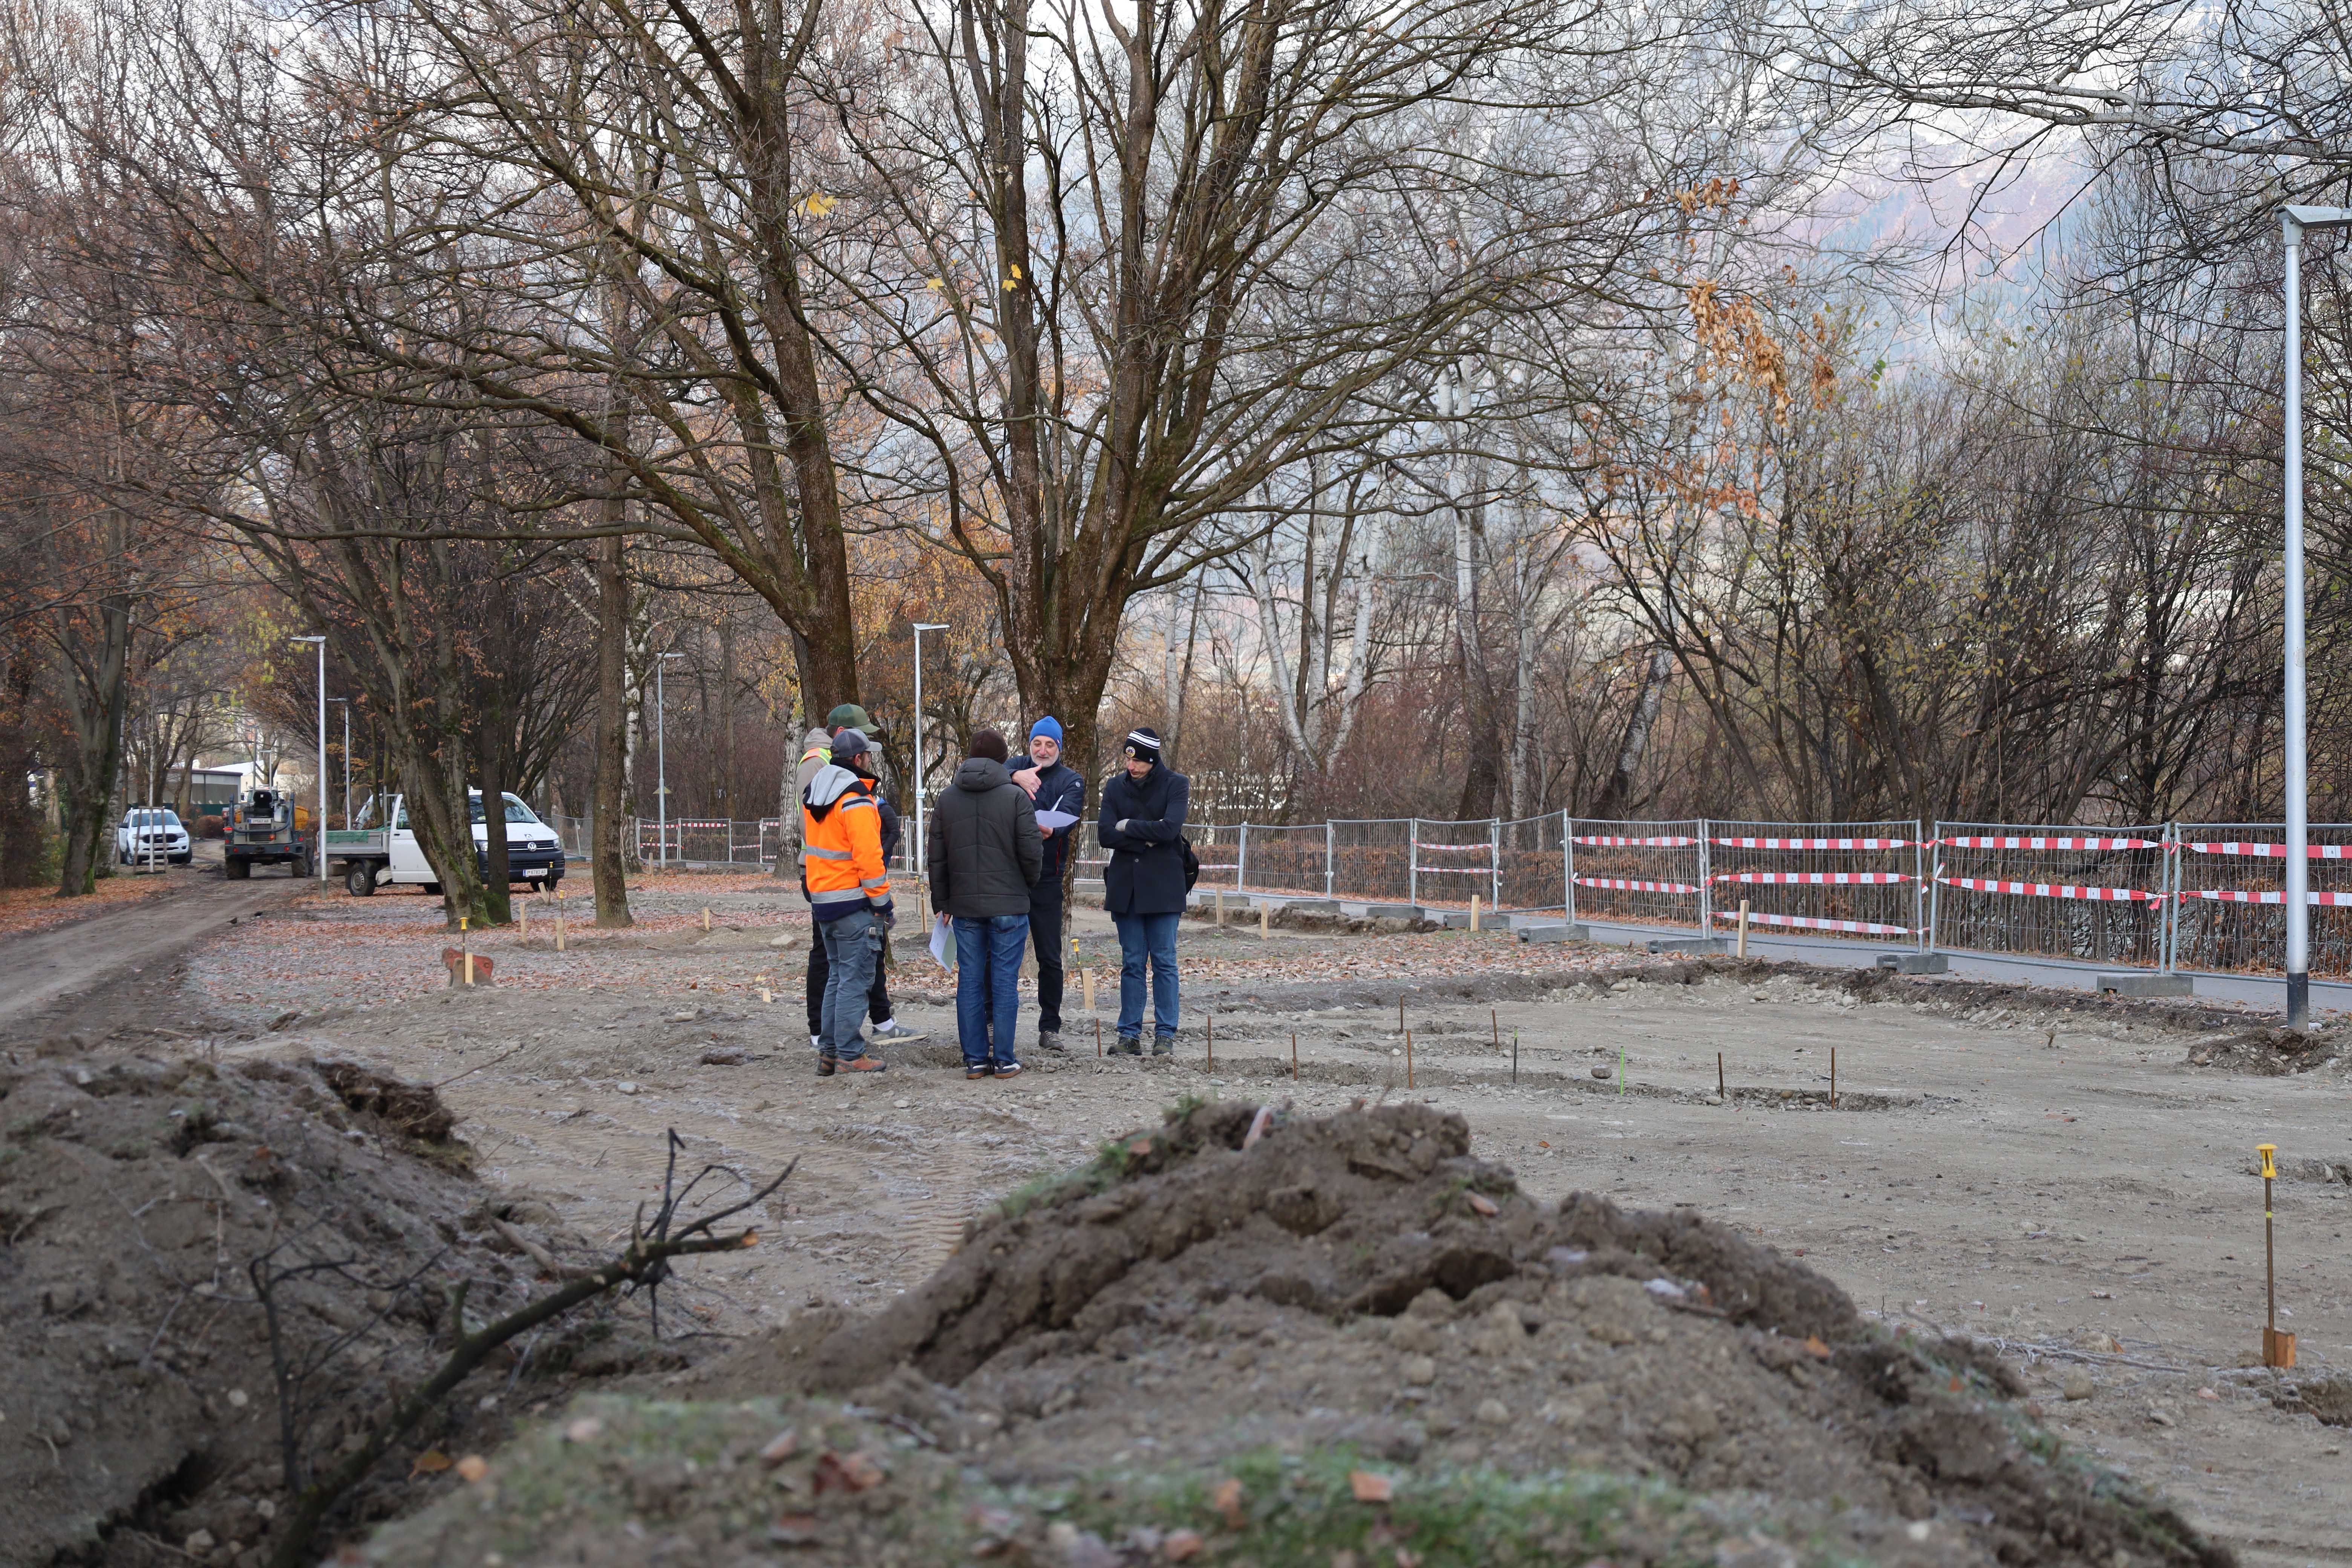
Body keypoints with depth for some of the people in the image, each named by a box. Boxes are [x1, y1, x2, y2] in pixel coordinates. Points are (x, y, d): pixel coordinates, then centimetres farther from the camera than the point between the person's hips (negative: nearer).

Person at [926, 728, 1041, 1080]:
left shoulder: (946, 798, 6)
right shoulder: (1016, 796, -6)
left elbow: (936, 859, 9)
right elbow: (1032, 853, -8)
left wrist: (943, 903, 18)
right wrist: (1028, 884, 12)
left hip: (965, 906, 3)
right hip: (1009, 905, -3)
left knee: (970, 981, 6)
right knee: (1005, 981, 0)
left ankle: (975, 1058, 8)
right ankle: (1004, 1060, 1)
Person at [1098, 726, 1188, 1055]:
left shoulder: (1175, 785, -3)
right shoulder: (1116, 787, 6)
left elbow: (1169, 829, -17)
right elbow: (1106, 835, -4)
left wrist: (1128, 826, -7)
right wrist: (1148, 838, -13)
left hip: (1163, 886, -3)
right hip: (1126, 885, 3)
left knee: (1164, 961, 0)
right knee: (1131, 962, 6)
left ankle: (1165, 1033, 4)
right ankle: (1129, 1032, 10)